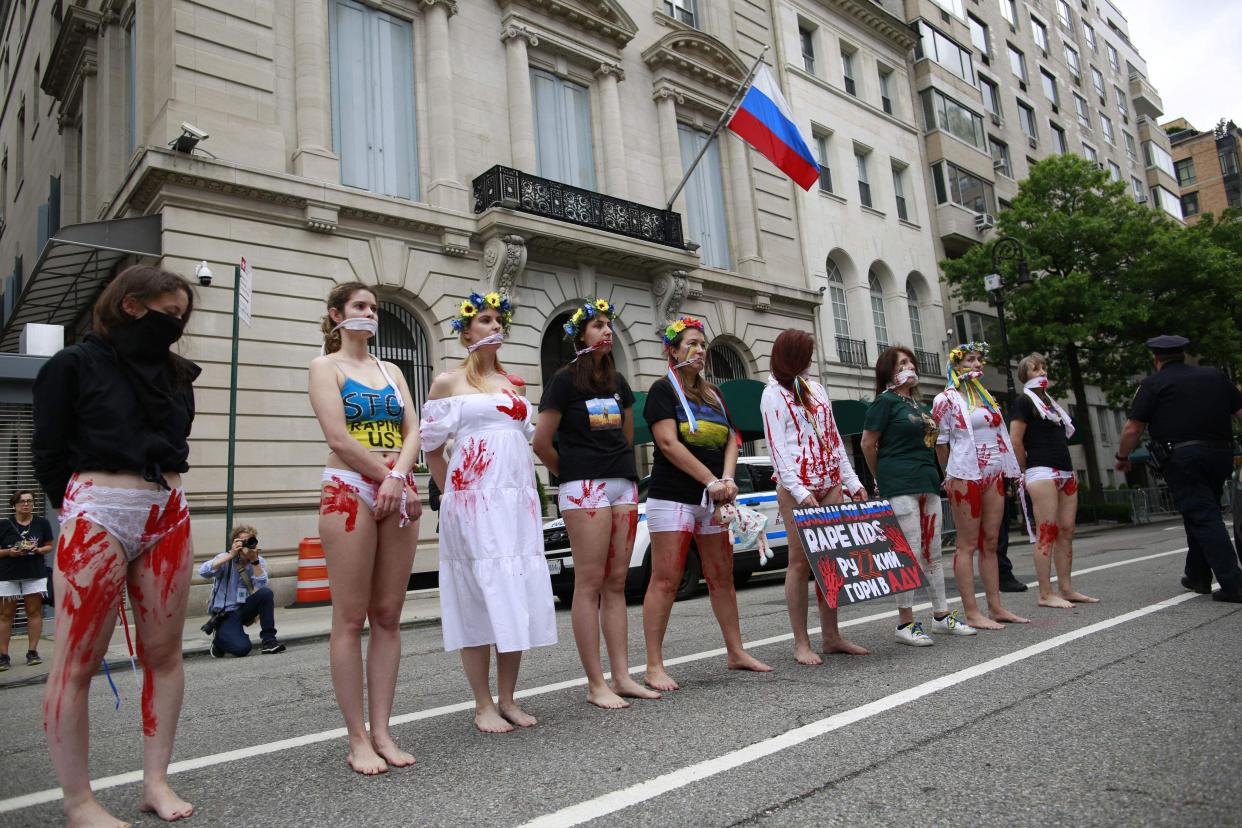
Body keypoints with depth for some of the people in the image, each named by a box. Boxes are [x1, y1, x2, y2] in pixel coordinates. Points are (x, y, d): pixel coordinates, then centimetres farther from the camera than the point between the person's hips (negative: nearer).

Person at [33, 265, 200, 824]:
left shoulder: (175, 374, 14)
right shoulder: (76, 365, -1)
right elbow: (49, 453, -1)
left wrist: (161, 498, 10)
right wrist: (80, 512, 6)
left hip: (169, 516, 5)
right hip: (99, 517, -5)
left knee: (164, 652, 7)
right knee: (77, 664, 1)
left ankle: (156, 782, 19)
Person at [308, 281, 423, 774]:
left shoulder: (390, 371, 19)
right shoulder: (326, 366, 4)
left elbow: (411, 432, 6)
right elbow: (339, 440, -9)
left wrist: (399, 478, -12)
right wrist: (388, 478, -9)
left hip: (398, 492, 5)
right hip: (349, 491, -5)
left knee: (388, 616, 5)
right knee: (351, 619, -3)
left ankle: (382, 733, 12)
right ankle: (358, 740, 6)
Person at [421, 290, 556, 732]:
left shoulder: (514, 382, 16)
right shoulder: (449, 381, 3)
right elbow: (432, 446, 5)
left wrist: (526, 489, 16)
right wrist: (453, 493, 3)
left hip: (518, 497, 5)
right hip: (472, 498, -5)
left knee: (518, 595, 3)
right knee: (479, 595, -5)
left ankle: (507, 699, 14)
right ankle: (483, 705, 5)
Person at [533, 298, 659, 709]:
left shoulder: (617, 381, 16)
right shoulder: (564, 380, -3)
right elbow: (541, 441, -6)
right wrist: (570, 473, 5)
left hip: (623, 484, 6)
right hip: (584, 487, -6)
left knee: (616, 583, 7)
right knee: (590, 582, -5)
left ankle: (622, 677, 12)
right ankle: (595, 684, 0)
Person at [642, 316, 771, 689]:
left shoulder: (712, 394, 17)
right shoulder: (663, 389, -3)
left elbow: (730, 439, 12)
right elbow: (668, 443, -14)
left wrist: (727, 480, -7)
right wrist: (712, 481, -15)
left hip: (712, 501, 7)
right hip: (672, 497, -7)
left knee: (722, 578, 12)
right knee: (665, 580, -6)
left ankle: (736, 652, 24)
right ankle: (654, 666, 0)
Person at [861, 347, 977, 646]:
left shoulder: (915, 403, 19)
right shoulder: (885, 401, -5)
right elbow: (868, 444, -7)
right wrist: (882, 479, 3)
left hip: (928, 482, 8)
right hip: (900, 487, -8)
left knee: (933, 553, 12)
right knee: (910, 554, -8)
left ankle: (941, 616, 22)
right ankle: (905, 623, -1)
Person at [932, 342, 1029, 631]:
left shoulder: (987, 396, 17)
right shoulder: (946, 399, -5)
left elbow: (999, 436, 19)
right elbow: (941, 442, -4)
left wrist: (1012, 470, 15)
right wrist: (952, 475, 0)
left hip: (993, 476, 7)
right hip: (966, 476, -7)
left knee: (990, 543, 9)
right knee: (968, 545, -3)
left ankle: (996, 608, 16)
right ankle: (972, 613, 0)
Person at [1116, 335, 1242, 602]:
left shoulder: (1153, 384, 1)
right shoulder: (1215, 376, 16)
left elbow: (1132, 429, -2)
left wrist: (1122, 457, 12)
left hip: (1182, 457, -6)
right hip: (1220, 454, 6)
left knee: (1203, 519, -4)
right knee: (1202, 514, 19)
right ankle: (1198, 576, 28)